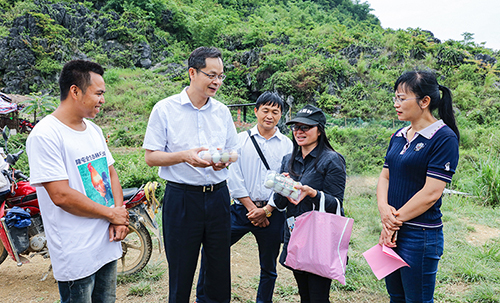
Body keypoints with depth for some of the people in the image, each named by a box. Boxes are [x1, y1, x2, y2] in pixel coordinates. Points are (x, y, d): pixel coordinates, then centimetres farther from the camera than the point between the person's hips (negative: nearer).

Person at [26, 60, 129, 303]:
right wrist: (112, 214, -12)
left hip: (108, 244, 8)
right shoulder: (45, 135, -17)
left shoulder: (94, 129, 9)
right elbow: (61, 196, -22)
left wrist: (119, 219, -2)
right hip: (76, 254, -7)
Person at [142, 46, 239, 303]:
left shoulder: (222, 111, 9)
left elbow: (233, 151, 16)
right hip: (181, 197, -3)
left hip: (218, 195, 4)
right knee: (180, 271, 7)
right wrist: (185, 156, -20)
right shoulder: (165, 109, -3)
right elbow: (150, 156, -5)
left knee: (220, 269, 11)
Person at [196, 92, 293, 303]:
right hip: (241, 209, 0)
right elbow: (234, 177, -1)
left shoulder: (287, 145, 4)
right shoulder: (241, 139, 5)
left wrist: (266, 210, -9)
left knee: (268, 268, 11)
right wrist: (251, 208, -7)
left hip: (272, 212, 0)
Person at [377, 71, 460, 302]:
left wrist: (395, 220, -13)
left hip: (420, 235, -7)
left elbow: (431, 192, -18)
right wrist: (384, 208, -9)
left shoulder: (444, 138, -13)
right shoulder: (399, 137, 10)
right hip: (392, 232, 7)